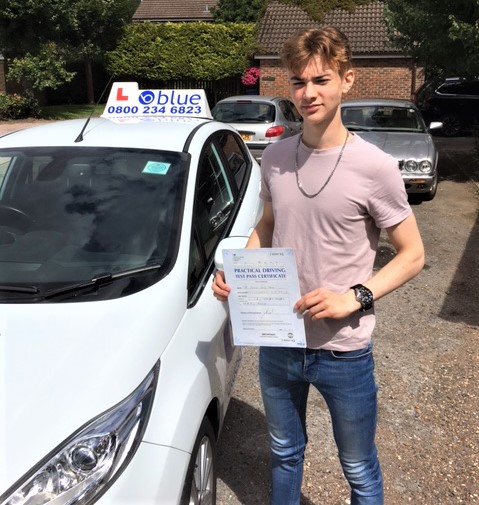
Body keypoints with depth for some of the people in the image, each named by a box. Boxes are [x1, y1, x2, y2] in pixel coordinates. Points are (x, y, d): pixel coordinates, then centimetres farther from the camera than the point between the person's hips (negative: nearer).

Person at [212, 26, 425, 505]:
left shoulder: (374, 167, -16)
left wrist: (354, 296, -23)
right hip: (277, 342, 4)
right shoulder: (274, 157, -2)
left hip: (343, 352, -4)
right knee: (284, 453, 27)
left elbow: (412, 255, -9)